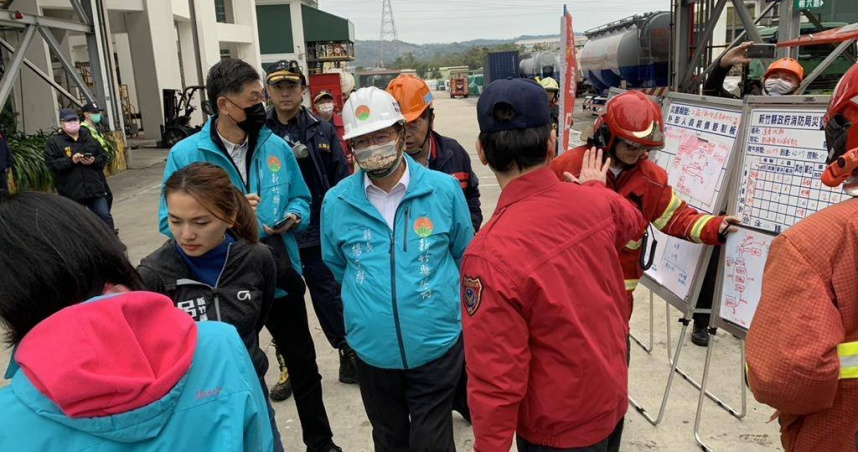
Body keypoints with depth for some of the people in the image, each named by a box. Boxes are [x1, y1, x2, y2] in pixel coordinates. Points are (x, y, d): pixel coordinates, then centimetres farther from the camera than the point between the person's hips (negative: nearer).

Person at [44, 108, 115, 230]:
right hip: (71, 191, -2)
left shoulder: (89, 138, 12)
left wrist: (94, 161, -10)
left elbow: (103, 157, 11)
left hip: (95, 187, 2)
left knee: (105, 216, 3)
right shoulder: (54, 142, 2)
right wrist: (71, 160, -20)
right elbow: (51, 163, -8)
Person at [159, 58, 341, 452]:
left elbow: (301, 199, 8)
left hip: (281, 280, 3)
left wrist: (293, 217, -14)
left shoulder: (277, 147, -3)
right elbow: (172, 223, -11)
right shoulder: (186, 155, -12)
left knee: (304, 365, 18)